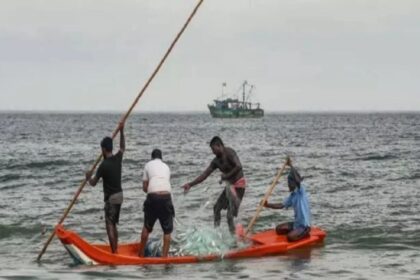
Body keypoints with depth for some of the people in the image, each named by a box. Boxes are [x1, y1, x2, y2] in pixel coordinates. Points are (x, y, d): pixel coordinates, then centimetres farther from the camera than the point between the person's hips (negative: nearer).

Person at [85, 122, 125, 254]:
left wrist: (88, 177, 12)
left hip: (111, 198, -8)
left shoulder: (104, 165, -18)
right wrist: (121, 132, 24)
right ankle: (116, 250, 22)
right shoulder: (118, 158, 0)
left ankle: (114, 253, -9)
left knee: (110, 226, -6)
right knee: (113, 225, 17)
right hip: (119, 195, 8)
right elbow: (122, 148, 25)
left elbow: (93, 183, -9)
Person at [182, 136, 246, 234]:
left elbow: (239, 166, -31)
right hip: (230, 185, 9)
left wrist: (226, 176, -23)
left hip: (238, 184, -9)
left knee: (230, 214, -14)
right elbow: (205, 174, 8)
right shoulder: (216, 161, 8)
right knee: (217, 208, 17)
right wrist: (190, 184, 3)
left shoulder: (229, 152, -17)